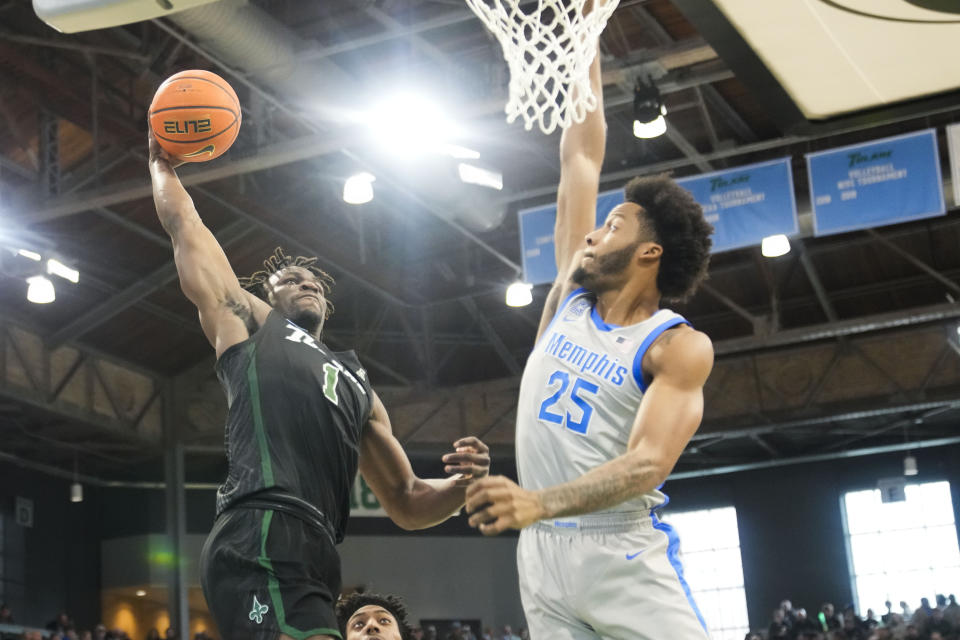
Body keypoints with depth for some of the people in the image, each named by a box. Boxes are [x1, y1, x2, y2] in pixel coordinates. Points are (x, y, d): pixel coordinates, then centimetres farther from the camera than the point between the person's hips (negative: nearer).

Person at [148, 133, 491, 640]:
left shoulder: (356, 383, 36)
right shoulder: (249, 323, 23)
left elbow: (407, 504, 32)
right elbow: (183, 225, 26)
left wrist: (460, 484, 11)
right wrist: (162, 163, 43)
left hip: (309, 556, 7)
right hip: (263, 542, -7)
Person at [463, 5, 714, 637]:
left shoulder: (679, 347, -5)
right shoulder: (572, 295, 11)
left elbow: (649, 462, -19)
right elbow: (581, 158, 14)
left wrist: (539, 503, -35)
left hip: (625, 554, -5)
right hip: (544, 556, 5)